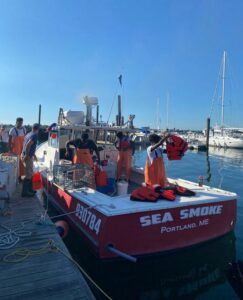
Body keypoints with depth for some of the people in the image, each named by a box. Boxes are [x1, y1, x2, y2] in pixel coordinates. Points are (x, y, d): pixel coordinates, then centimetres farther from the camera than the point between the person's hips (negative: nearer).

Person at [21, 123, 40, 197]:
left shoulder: (29, 134, 15)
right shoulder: (35, 135, -14)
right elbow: (28, 145, -28)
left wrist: (34, 155, 34)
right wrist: (26, 155, -25)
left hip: (28, 155, 9)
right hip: (28, 157, -9)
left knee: (30, 173, 18)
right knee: (28, 175, -3)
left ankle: (29, 189, 27)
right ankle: (25, 192, 3)